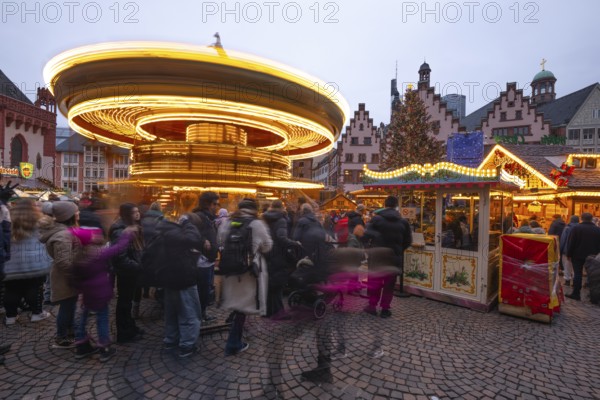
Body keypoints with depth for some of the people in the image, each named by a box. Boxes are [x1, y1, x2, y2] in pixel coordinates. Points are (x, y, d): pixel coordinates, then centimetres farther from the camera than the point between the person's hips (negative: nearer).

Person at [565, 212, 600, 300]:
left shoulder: (576, 228, -9)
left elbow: (571, 243, -10)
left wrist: (569, 254, -3)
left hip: (578, 255, -3)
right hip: (592, 256, 3)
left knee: (578, 274, -1)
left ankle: (576, 293, 1)